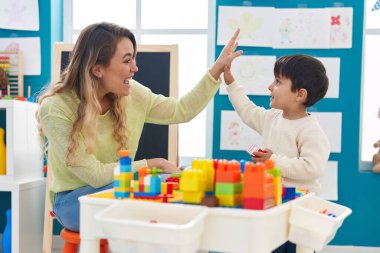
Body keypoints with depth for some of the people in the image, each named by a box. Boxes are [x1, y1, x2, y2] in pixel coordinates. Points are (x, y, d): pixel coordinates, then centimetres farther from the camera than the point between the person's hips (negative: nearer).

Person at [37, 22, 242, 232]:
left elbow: (181, 111, 9)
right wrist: (155, 164, -18)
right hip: (73, 200, -5)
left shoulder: (131, 93, -5)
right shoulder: (54, 109, -21)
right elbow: (95, 174, -22)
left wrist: (218, 68, 3)